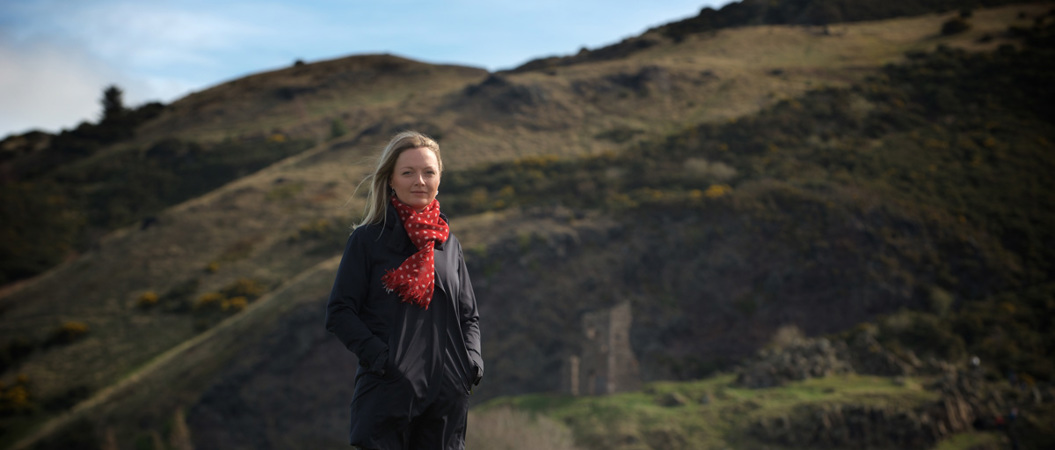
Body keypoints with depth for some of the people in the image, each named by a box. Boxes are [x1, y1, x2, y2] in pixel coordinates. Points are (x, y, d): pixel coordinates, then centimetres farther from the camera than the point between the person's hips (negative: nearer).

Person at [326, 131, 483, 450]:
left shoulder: (448, 244, 15)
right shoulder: (368, 239, 2)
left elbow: (469, 313, 21)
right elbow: (339, 312, -2)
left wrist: (471, 359, 2)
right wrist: (378, 356, -16)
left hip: (447, 393, 4)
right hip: (387, 389, -4)